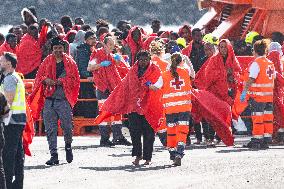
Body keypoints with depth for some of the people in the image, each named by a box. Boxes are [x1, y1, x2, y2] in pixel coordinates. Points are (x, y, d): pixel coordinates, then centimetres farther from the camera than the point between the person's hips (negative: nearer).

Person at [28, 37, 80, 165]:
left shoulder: (69, 62, 6)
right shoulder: (47, 62, 11)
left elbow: (75, 79, 2)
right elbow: (39, 77, 11)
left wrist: (62, 81, -11)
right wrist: (45, 80, -10)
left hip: (64, 99, -2)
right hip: (49, 100, 2)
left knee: (67, 126, -4)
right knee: (50, 129, -2)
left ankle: (68, 146, 26)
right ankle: (54, 155, 2)